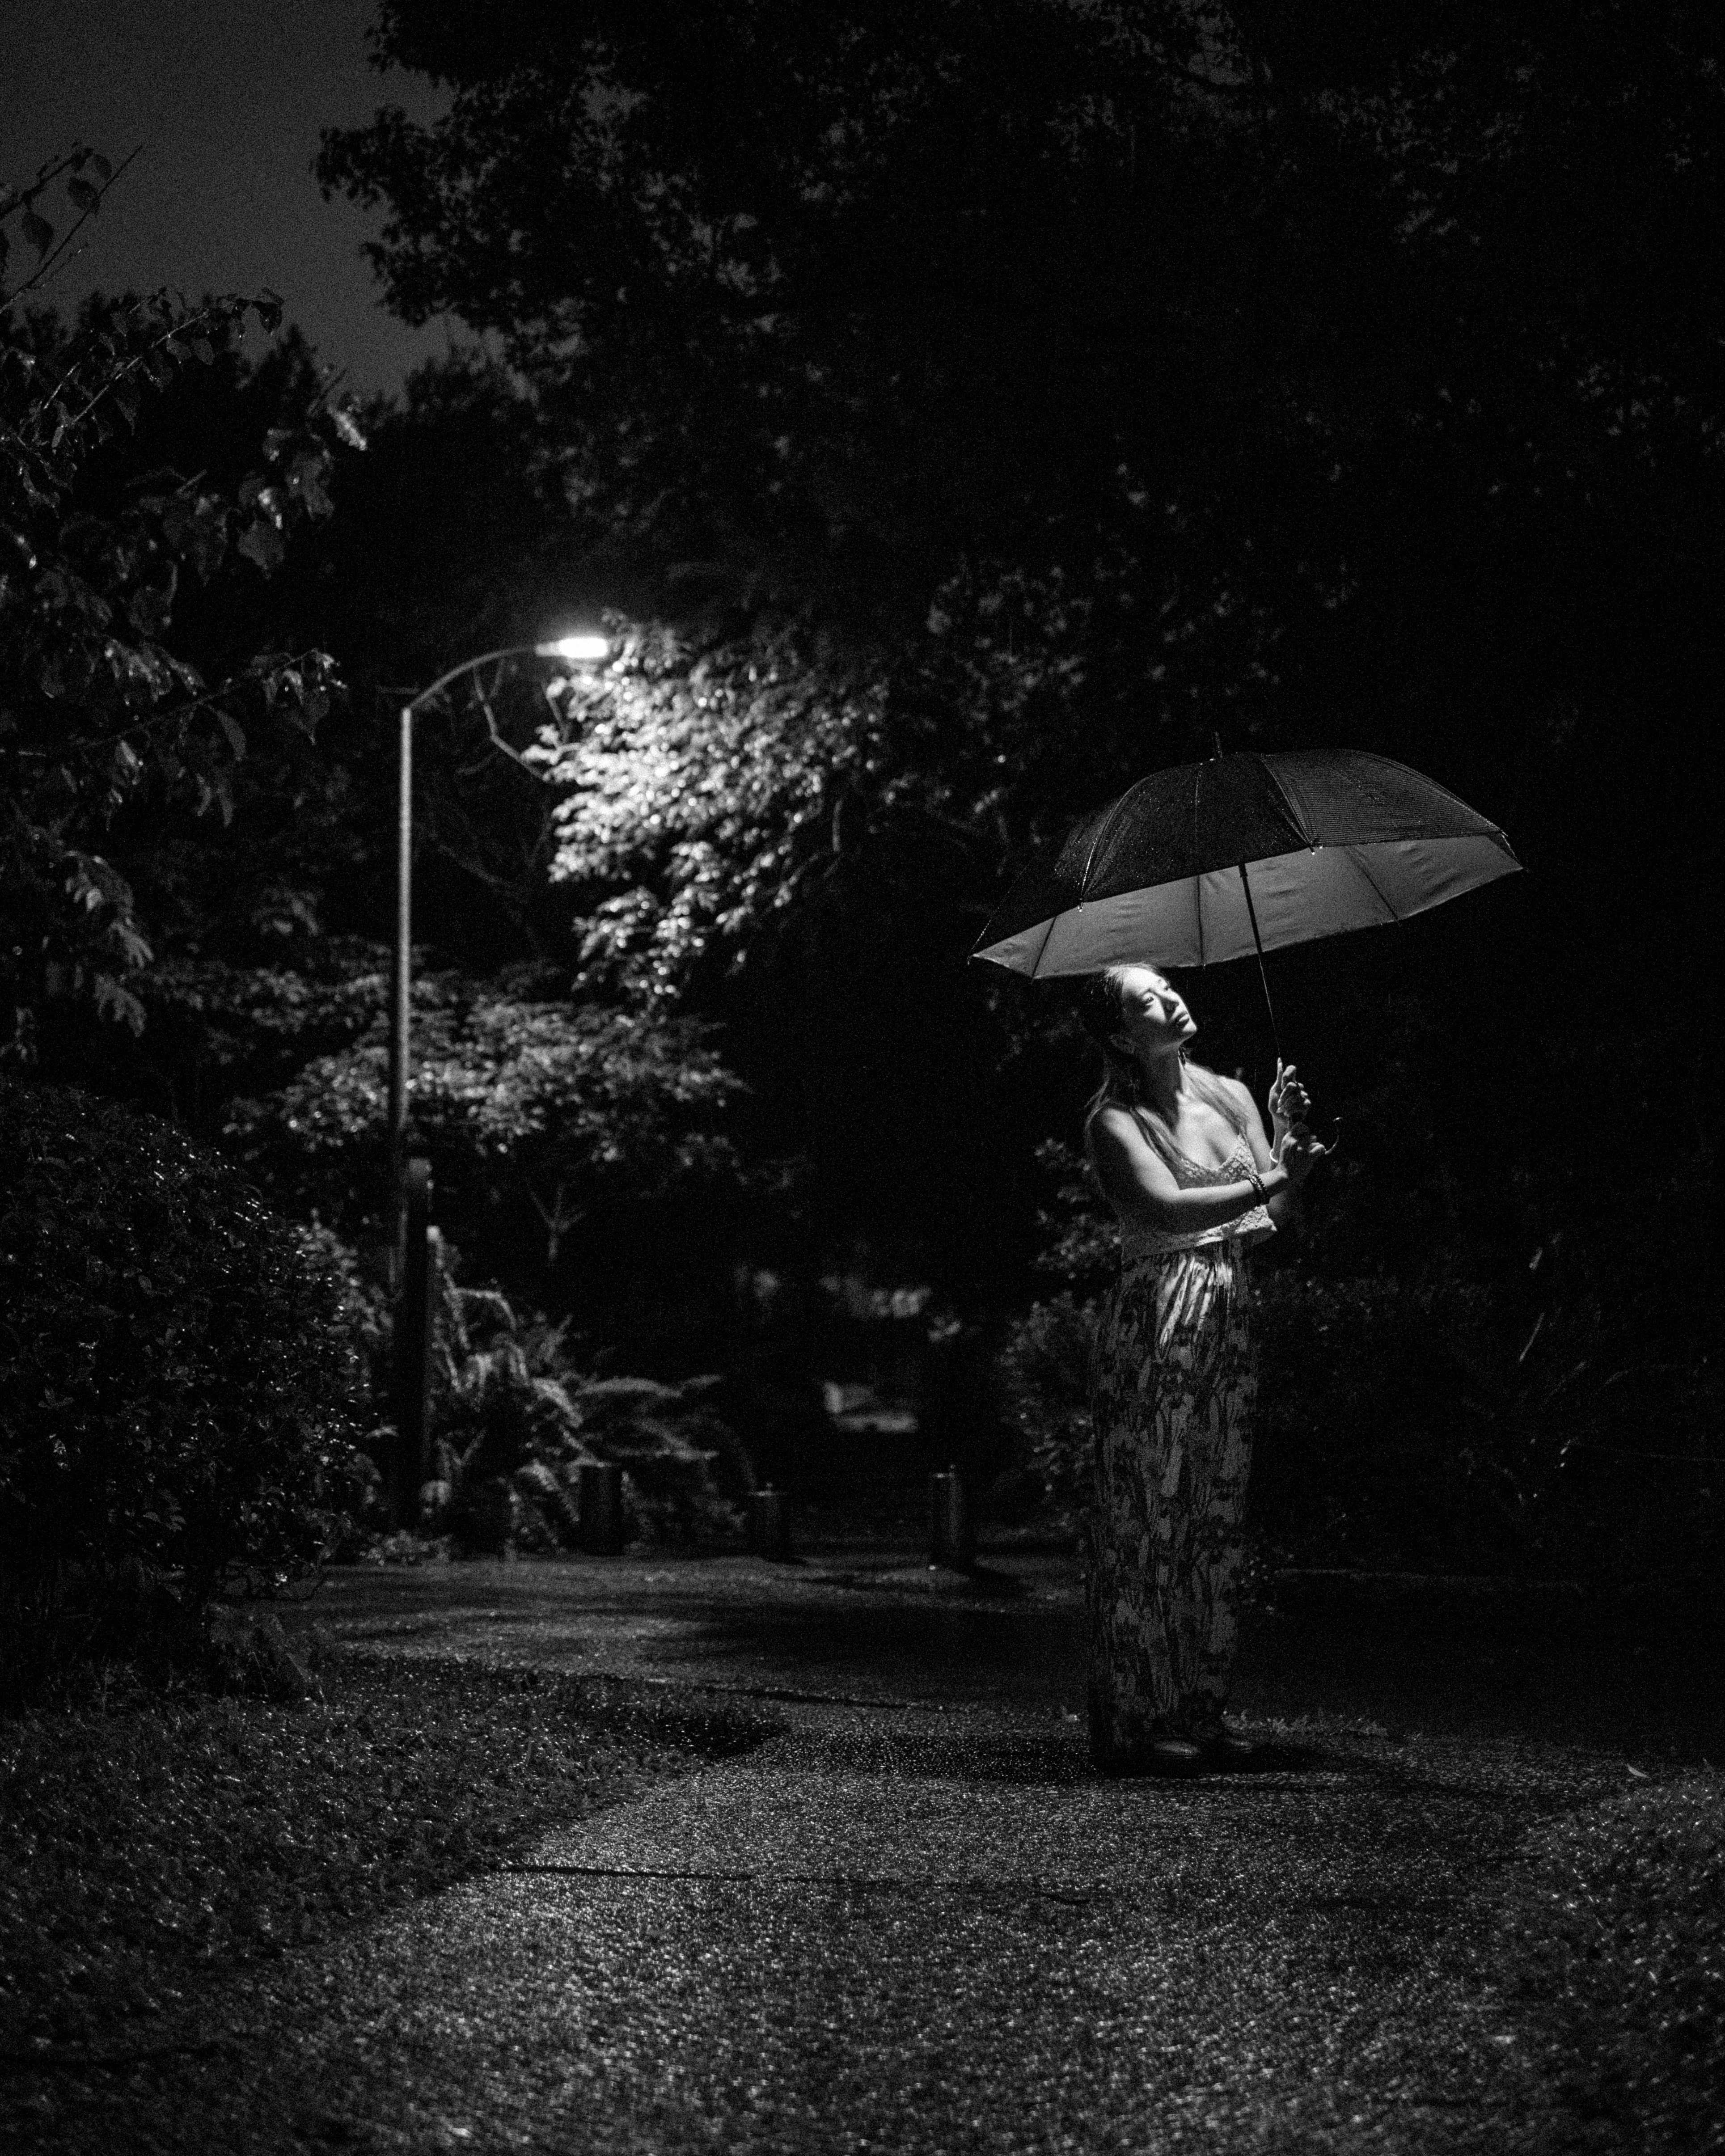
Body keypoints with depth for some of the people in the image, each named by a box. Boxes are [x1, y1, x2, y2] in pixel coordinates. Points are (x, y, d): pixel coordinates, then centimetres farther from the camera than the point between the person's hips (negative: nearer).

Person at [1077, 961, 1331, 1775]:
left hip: (1228, 1323, 7)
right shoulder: (1115, 1121, -7)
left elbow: (1270, 1216, 3)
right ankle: (1134, 1723, 0)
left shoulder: (1231, 1096, 11)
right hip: (1153, 1326, -7)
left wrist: (1287, 1142, -14)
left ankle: (1200, 1713, 15)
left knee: (1217, 1518, 8)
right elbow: (1166, 1208, -24)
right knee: (1147, 1522, -5)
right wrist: (1266, 1181, -33)